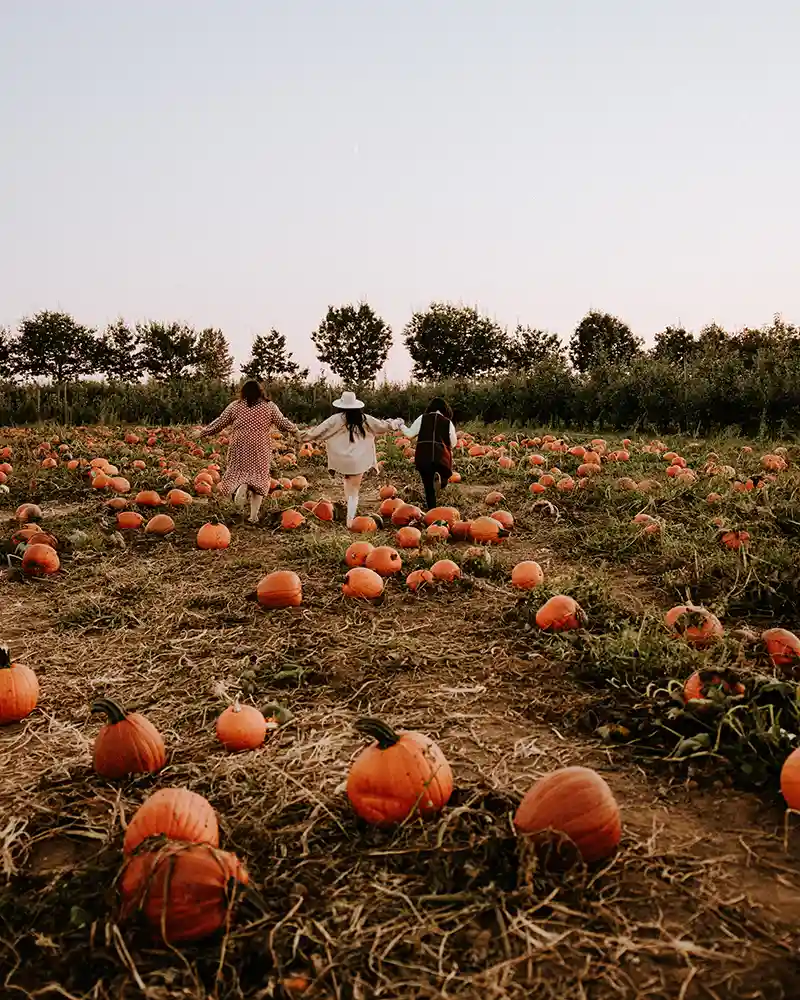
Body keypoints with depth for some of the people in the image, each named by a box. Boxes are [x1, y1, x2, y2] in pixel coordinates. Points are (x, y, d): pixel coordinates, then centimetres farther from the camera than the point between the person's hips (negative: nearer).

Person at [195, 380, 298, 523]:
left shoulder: (235, 406, 7)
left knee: (238, 474, 10)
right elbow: (283, 423, 6)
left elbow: (219, 423, 10)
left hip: (240, 448, -1)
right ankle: (254, 515, 3)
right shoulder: (269, 406, 7)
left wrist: (203, 432, 22)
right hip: (261, 449, 1)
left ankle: (241, 487, -27)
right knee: (258, 478, 8)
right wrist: (295, 430, 24)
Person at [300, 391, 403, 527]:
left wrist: (303, 435, 10)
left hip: (342, 460, -1)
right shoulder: (364, 419, 3)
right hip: (358, 461, 1)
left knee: (348, 479, 30)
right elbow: (382, 425, 14)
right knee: (354, 491, 6)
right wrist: (397, 423, 32)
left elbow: (319, 430, -3)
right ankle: (350, 520, 3)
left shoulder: (336, 419, -6)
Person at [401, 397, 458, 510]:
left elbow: (410, 434, 12)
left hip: (423, 457, 1)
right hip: (441, 457, -1)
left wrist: (402, 426, 30)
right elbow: (453, 443, 13)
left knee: (429, 487, 9)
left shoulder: (422, 418, 8)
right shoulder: (448, 422, 9)